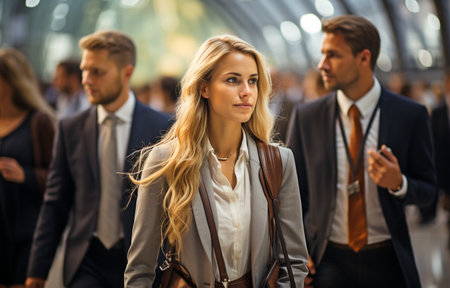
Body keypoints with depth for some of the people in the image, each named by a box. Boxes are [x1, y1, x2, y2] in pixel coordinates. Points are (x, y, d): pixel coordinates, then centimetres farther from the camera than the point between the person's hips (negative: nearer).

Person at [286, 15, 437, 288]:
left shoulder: (411, 116, -3)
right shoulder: (306, 118, 0)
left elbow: (428, 192, 3)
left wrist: (398, 183, -18)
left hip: (388, 264, 0)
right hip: (329, 263, 1)